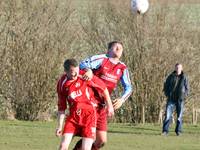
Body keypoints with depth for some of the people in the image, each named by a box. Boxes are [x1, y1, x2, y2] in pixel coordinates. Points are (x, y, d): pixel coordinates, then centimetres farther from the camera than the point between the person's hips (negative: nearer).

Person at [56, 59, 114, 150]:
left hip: (89, 114, -3)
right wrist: (60, 126, 5)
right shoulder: (62, 84, -1)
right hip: (73, 115, 3)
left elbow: (103, 88, 2)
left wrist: (109, 105, 8)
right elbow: (61, 107, 8)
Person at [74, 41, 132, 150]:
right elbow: (83, 64, -16)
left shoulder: (122, 68, 11)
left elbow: (128, 87, 11)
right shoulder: (101, 59, -4)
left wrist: (122, 99, -9)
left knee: (101, 141, 3)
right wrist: (88, 70, -39)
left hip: (101, 107, 6)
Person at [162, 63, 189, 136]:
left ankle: (178, 130, 11)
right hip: (171, 99, 0)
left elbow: (187, 88, 8)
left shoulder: (184, 78, 3)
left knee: (179, 115, 3)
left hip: (180, 99, 0)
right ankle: (165, 130, -5)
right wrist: (167, 94, -2)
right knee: (168, 114, -7)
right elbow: (166, 86, 10)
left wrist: (184, 96, -6)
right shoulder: (171, 77, 4)